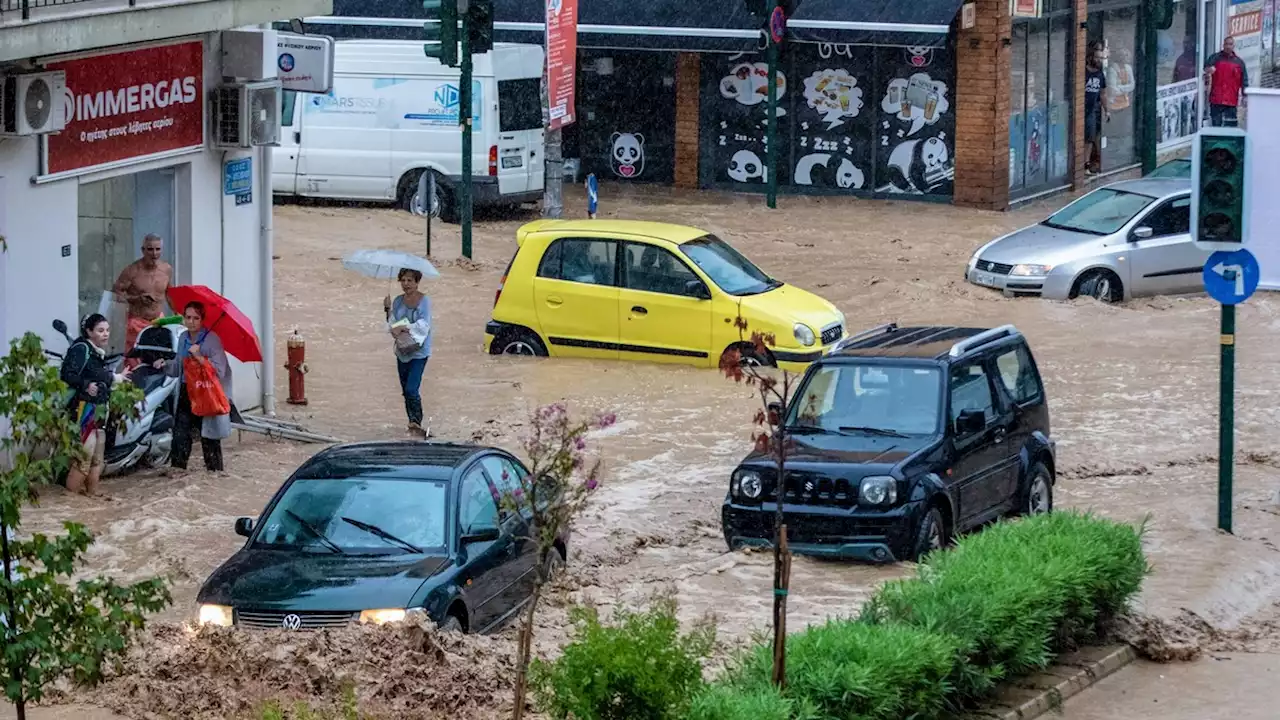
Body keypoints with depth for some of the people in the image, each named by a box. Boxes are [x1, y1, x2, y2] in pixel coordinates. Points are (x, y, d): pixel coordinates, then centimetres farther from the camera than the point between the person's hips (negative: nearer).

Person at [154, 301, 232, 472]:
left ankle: (214, 469, 9)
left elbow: (219, 370, -20)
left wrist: (199, 357, -28)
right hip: (186, 393, 6)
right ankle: (177, 468, 5)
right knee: (180, 433, -1)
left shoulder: (211, 340, -12)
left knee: (208, 437, -1)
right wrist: (166, 365, 1)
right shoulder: (184, 339, 9)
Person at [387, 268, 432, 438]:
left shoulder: (424, 301, -8)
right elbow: (392, 325, 6)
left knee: (411, 389, -15)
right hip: (402, 350, 6)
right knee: (406, 390, 11)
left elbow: (423, 326, -16)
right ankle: (413, 422, 21)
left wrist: (403, 328, -19)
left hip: (419, 352, -6)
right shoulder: (398, 301, 9)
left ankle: (416, 422, -8)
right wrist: (388, 311, -10)